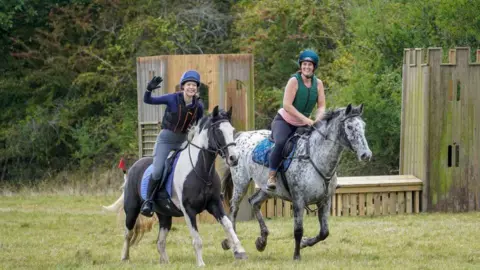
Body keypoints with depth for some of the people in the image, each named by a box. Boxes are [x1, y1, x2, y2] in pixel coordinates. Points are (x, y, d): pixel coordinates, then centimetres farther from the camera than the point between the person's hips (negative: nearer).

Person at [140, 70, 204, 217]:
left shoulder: (198, 105, -5)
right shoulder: (173, 99, -14)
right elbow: (148, 100, -14)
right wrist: (149, 89, -33)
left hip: (184, 141, 4)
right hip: (166, 139, -4)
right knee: (158, 172, -17)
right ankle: (148, 201, 0)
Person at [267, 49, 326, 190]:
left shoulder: (318, 83, -2)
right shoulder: (294, 81, -17)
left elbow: (321, 106, -2)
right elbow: (287, 105, -24)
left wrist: (317, 120, -23)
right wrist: (304, 118, -30)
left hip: (303, 125, 6)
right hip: (284, 121, -6)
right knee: (281, 142, -34)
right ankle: (271, 175, -23)